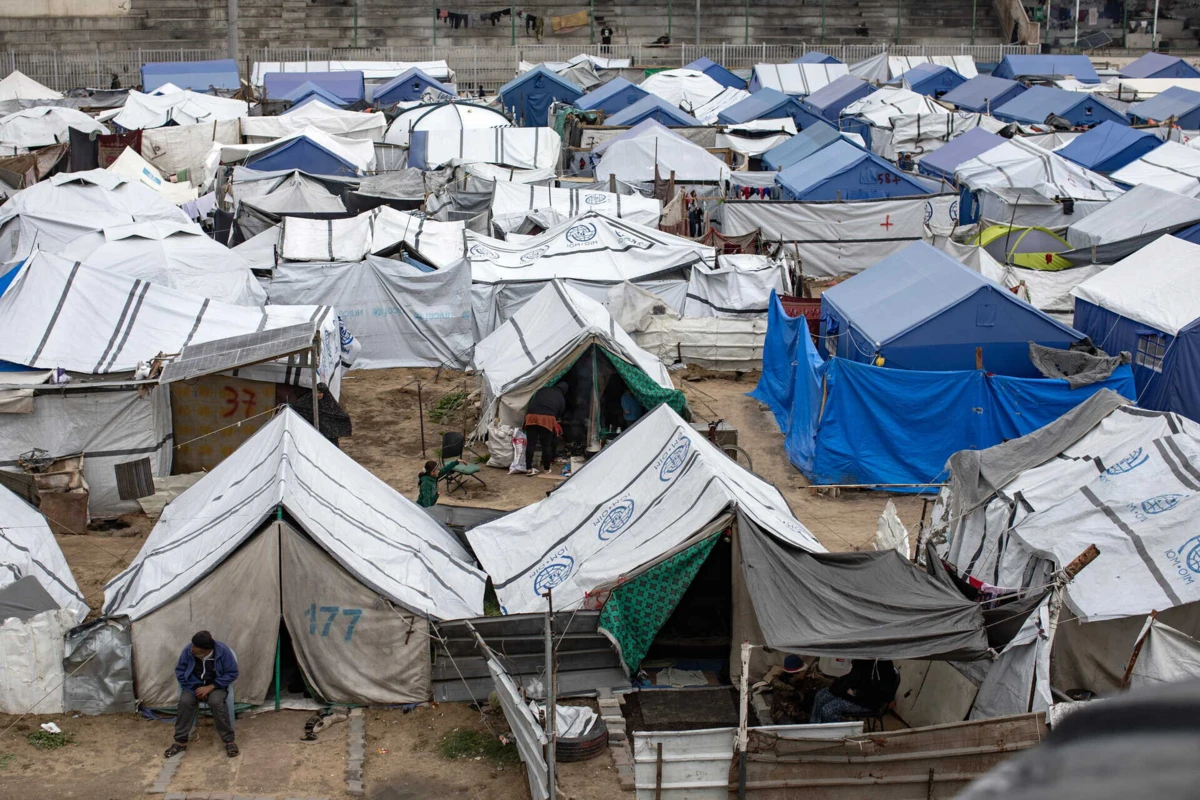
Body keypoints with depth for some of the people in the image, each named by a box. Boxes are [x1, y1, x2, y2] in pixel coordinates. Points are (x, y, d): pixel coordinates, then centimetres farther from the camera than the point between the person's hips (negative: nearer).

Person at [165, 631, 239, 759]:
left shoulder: (223, 650, -22)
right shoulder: (188, 650, -16)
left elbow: (232, 673, -15)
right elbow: (180, 670, -5)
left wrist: (210, 687, -22)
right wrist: (195, 688, -16)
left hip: (215, 686, -2)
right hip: (194, 685, 2)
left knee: (216, 702, -33)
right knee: (185, 701, -28)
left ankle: (229, 740, -22)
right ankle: (180, 742, -16)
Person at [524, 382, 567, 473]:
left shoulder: (542, 390, 23)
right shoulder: (561, 399, 18)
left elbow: (532, 402, 26)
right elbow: (559, 414, 18)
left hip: (531, 415, 2)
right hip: (547, 418, -2)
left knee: (531, 443, 4)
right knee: (546, 445, 9)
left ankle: (528, 468, 5)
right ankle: (546, 468, 16)